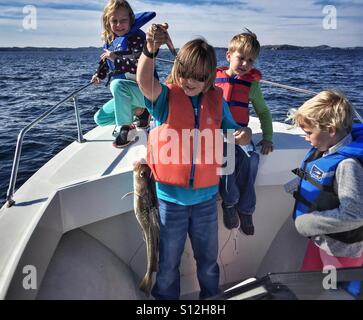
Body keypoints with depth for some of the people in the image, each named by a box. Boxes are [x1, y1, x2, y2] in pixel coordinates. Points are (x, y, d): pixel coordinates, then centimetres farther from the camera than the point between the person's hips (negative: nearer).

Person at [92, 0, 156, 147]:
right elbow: (106, 62, 26)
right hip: (125, 95, 9)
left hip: (144, 91, -8)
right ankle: (138, 111, 12)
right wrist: (99, 75, 13)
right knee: (100, 119, 12)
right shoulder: (111, 41, 5)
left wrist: (116, 57, -30)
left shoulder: (137, 37, -16)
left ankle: (126, 128, -21)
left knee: (118, 84, -38)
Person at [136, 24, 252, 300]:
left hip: (206, 197, 3)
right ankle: (165, 297, 41)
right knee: (168, 263, 17)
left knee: (208, 260, 23)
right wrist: (150, 50, -48)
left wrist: (244, 134, -15)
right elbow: (144, 82, -30)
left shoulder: (217, 99, 0)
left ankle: (211, 297, 47)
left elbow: (232, 132, 8)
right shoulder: (165, 96, -9)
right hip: (170, 197, -2)